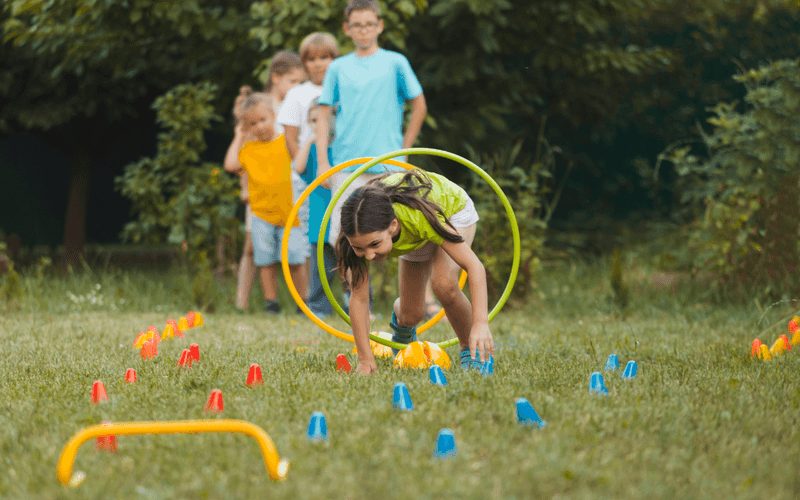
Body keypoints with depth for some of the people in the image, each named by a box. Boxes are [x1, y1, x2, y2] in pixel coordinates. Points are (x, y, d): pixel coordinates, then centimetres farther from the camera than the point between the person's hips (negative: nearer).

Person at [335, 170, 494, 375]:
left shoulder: (418, 216, -48)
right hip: (414, 236, 4)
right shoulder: (362, 232, -37)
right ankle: (400, 317, 41)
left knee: (444, 284, -30)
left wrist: (481, 324, -53)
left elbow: (474, 266, -44)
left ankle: (471, 348, -6)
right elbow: (359, 297, -28)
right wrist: (365, 359, -30)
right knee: (411, 315, 2)